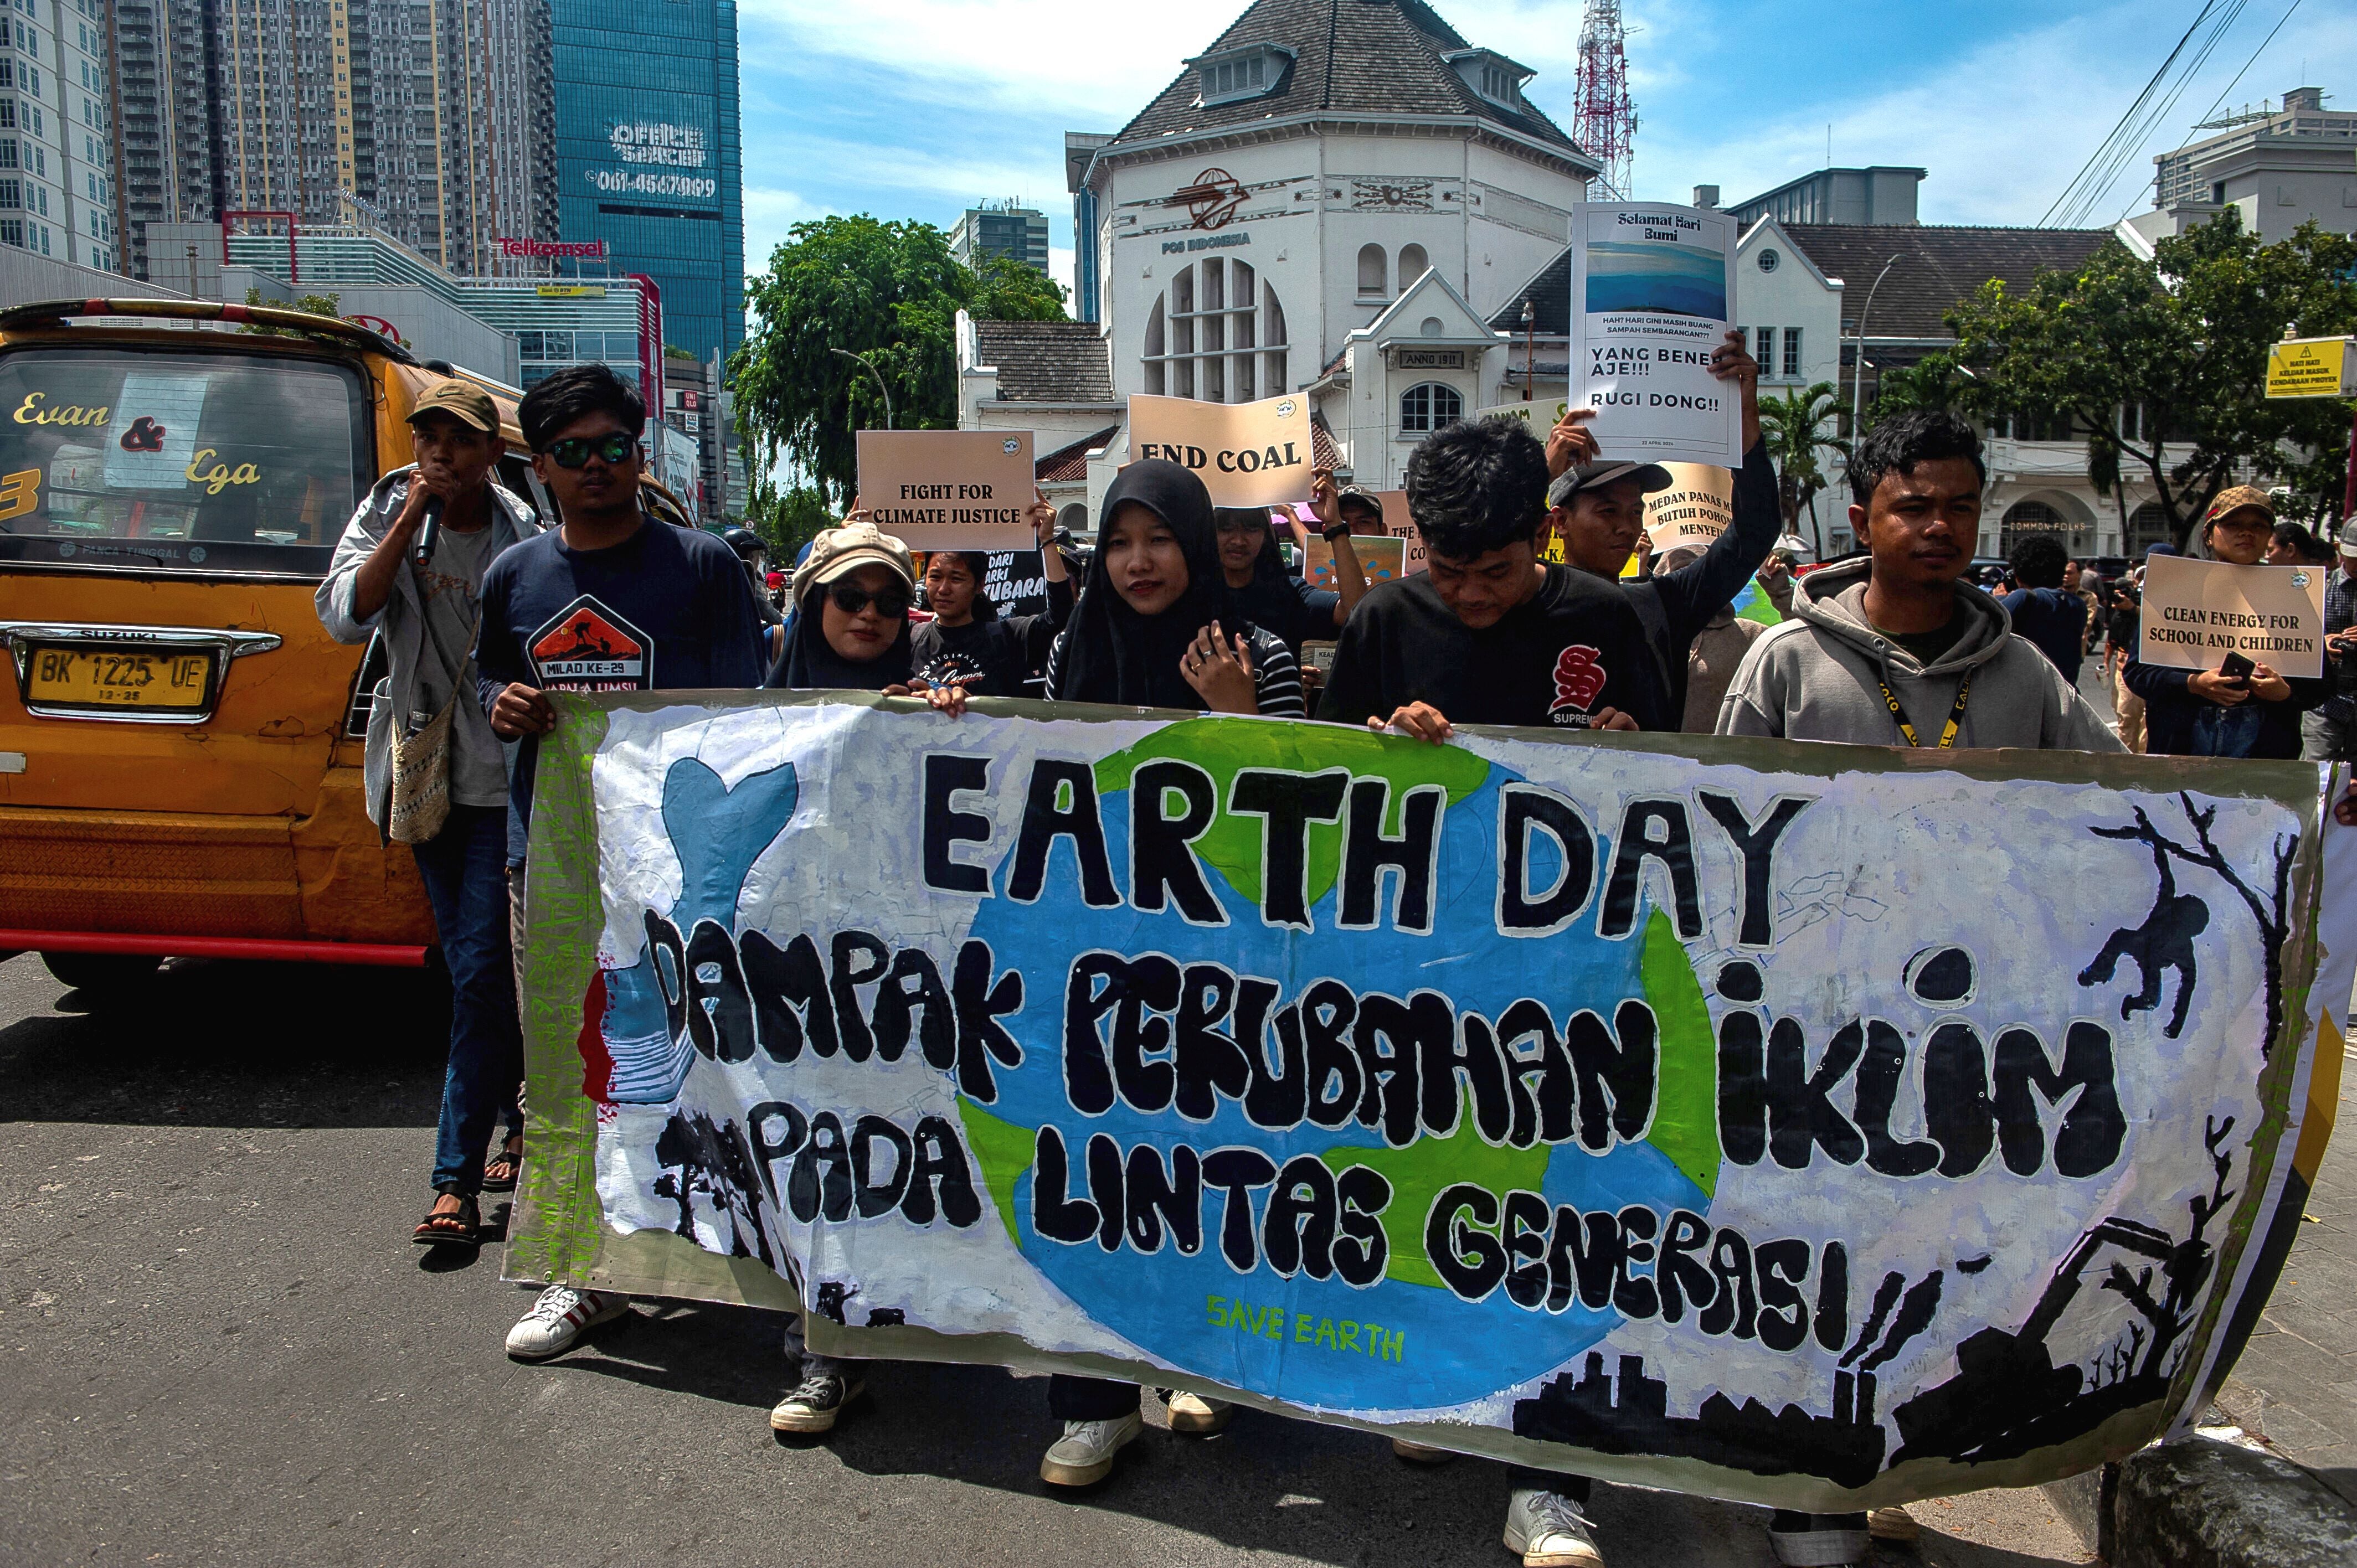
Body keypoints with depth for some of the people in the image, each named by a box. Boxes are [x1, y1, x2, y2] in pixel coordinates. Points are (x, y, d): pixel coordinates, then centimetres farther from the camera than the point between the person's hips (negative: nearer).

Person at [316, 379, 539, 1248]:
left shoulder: (523, 536, -7)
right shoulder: (384, 516, 3)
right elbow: (345, 618, -11)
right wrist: (408, 523, -16)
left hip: (504, 777, -4)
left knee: (481, 970, -9)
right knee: (473, 967, 14)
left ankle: (457, 1178, -3)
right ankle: (521, 1123, 32)